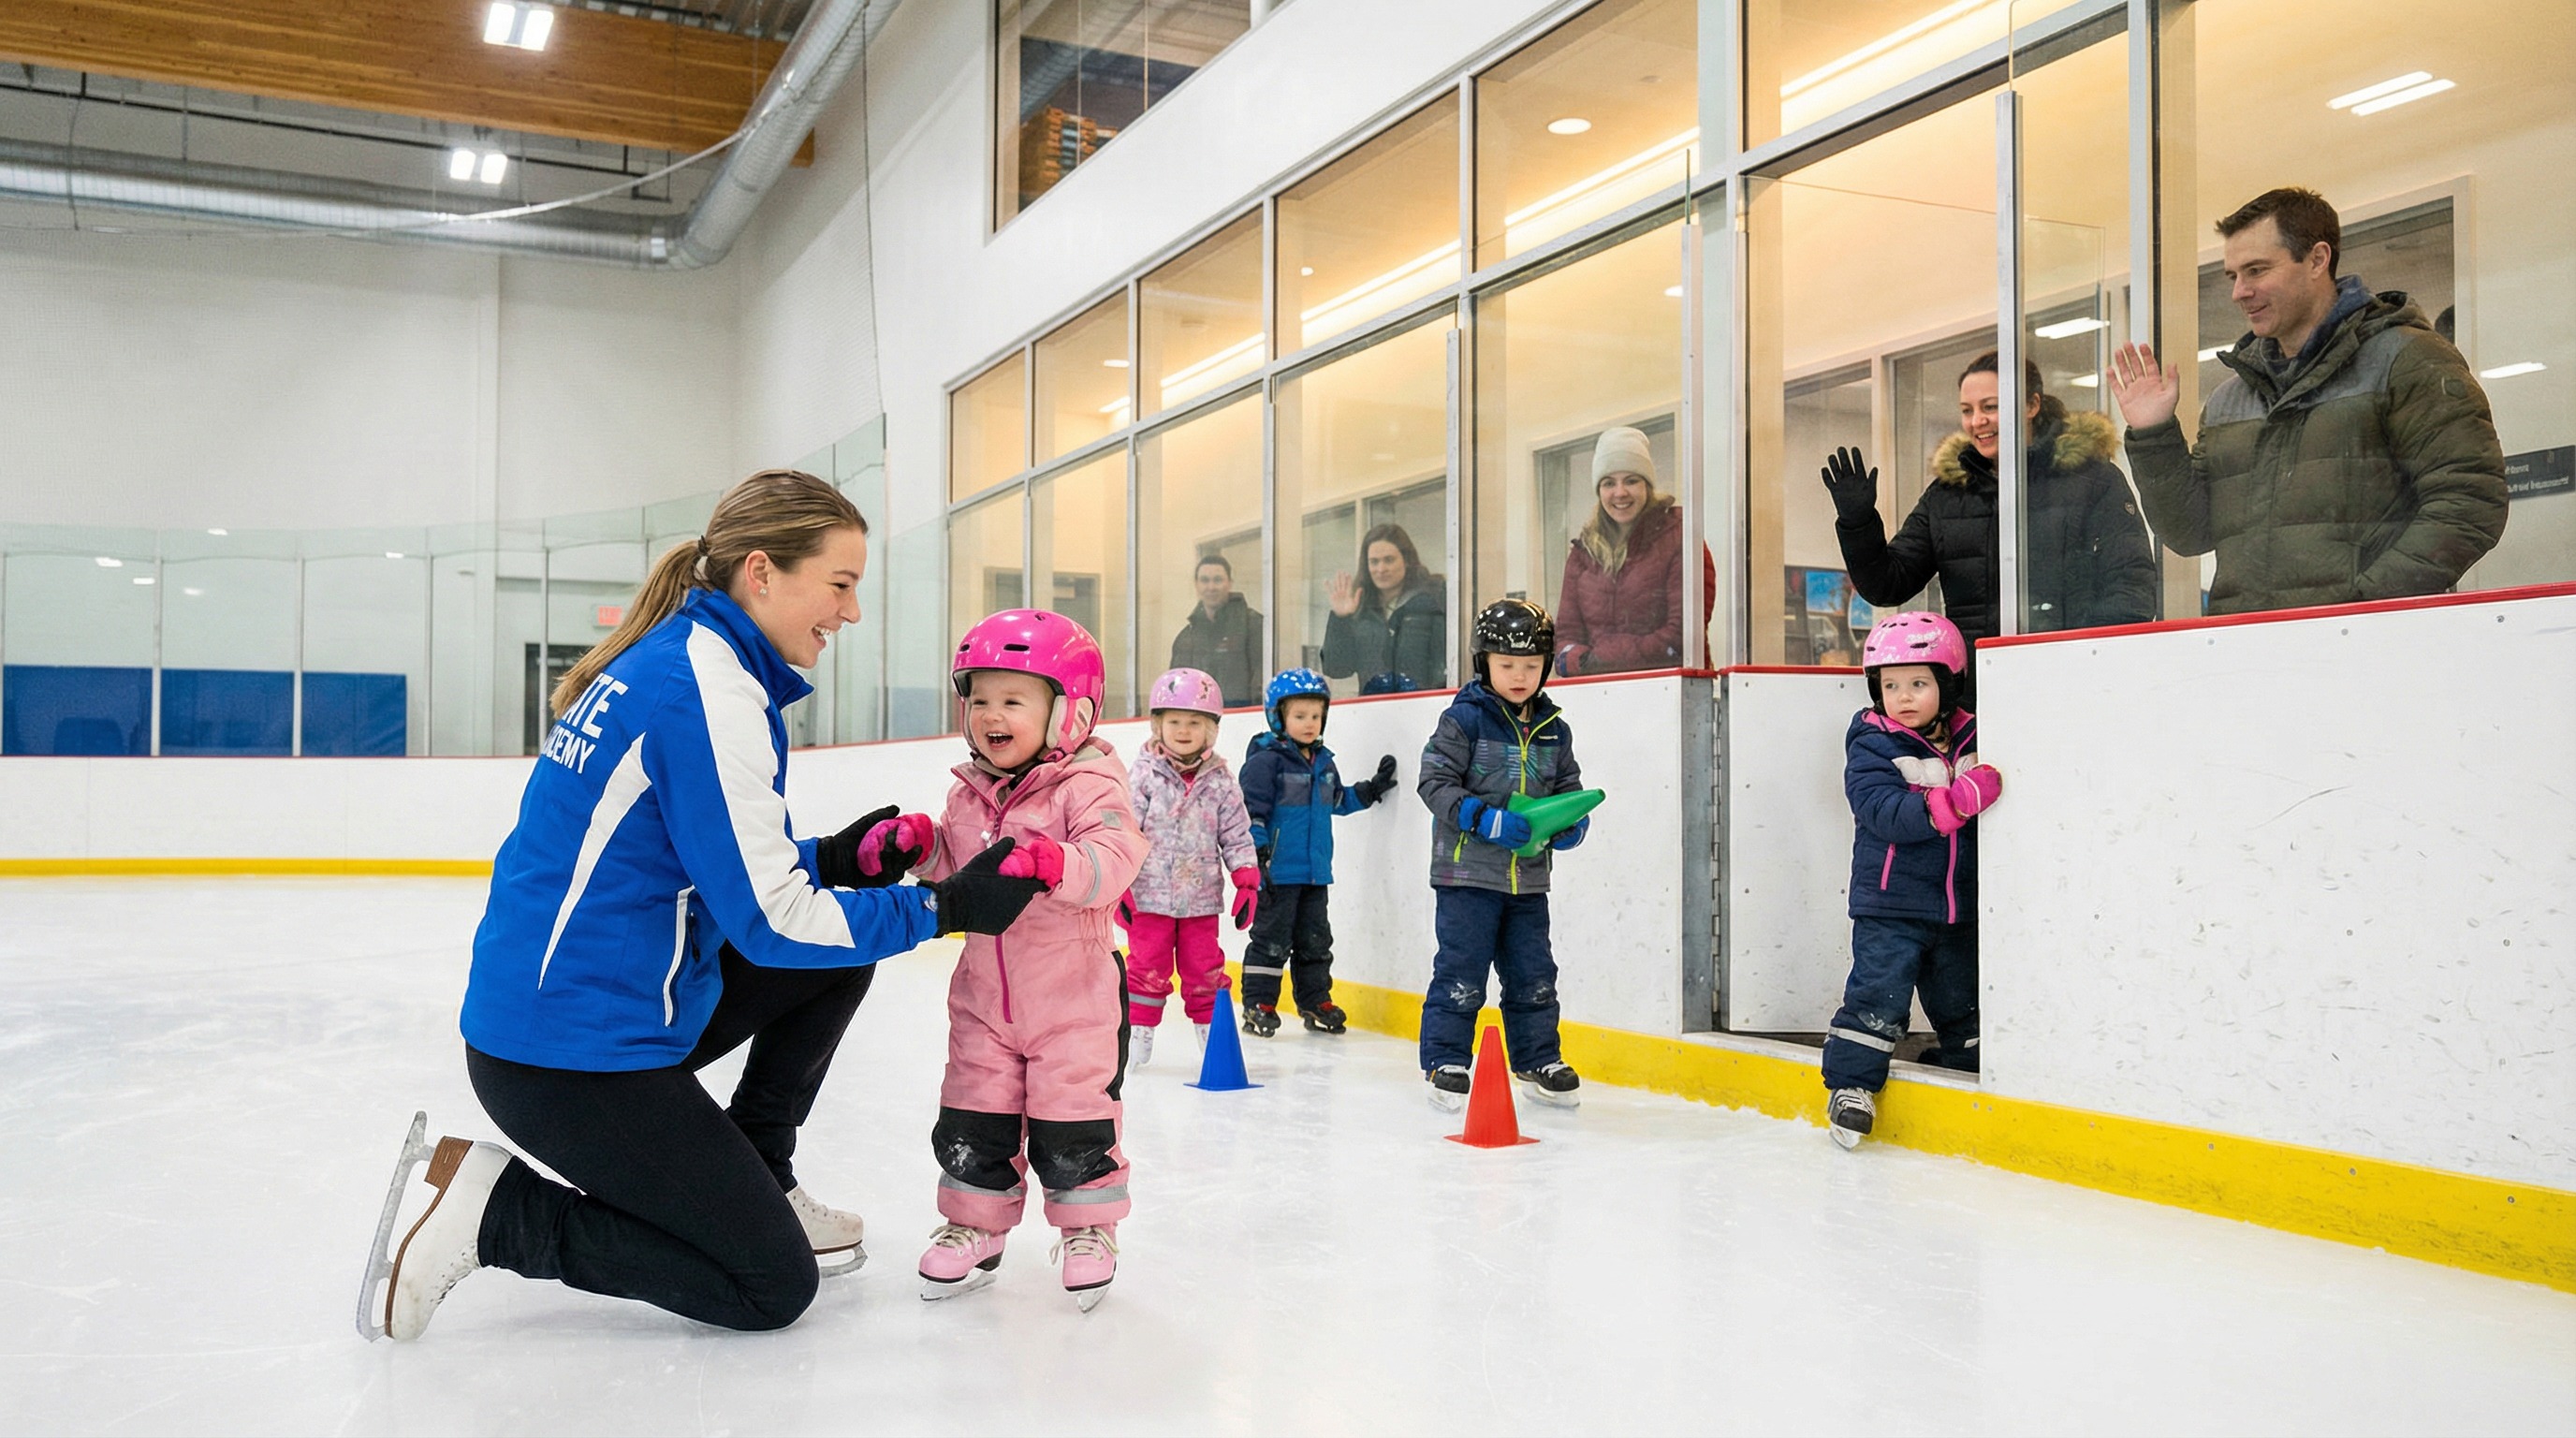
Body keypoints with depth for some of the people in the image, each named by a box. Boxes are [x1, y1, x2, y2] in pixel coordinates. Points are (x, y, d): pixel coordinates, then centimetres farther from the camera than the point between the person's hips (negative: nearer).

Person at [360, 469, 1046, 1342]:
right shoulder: (709, 686, -20)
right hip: (574, 1058, -10)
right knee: (774, 1289, 1)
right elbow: (766, 920, -20)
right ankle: (495, 1211, 0)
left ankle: (755, 1182, 21)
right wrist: (946, 908, -13)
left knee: (836, 965, 15)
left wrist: (833, 860, 7)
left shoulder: (673, 660, 9)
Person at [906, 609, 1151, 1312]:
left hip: (1073, 996, -5)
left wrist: (1053, 862, -45)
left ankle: (1088, 1227, 25)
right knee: (971, 1121, 10)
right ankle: (975, 1226, 29)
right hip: (985, 995, 5)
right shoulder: (968, 792, 5)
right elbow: (952, 870, 13)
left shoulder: (1089, 785, -15)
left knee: (1071, 1124, 3)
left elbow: (1116, 857, -29)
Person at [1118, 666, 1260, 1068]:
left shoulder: (1220, 781, 2)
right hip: (1149, 896, -2)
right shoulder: (1143, 776, -5)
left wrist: (1247, 883, 0)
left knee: (1204, 970, 9)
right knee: (1148, 967, 5)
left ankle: (1212, 1029, 21)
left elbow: (1237, 835, 5)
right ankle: (1138, 1031, 16)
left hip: (1201, 898, 2)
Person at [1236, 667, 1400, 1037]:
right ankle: (1258, 1004, 8)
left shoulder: (1324, 762, 13)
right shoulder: (1265, 760, -12)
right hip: (1278, 871, -7)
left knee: (1315, 939, 14)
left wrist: (1371, 789, 14)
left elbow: (1338, 801, 25)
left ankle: (1316, 1000, 24)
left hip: (1315, 871, 7)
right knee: (1271, 939, -1)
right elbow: (1252, 812, -15)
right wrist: (1257, 856, -19)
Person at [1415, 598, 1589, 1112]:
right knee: (1461, 972, -3)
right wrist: (1484, 818, -22)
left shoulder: (1554, 729, 9)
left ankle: (1538, 1061, 24)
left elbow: (1569, 787, 17)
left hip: (1528, 878, 5)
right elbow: (1434, 781, -12)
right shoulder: (1464, 719, -8)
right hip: (1467, 871, -5)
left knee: (1534, 974, 11)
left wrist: (1572, 824, -4)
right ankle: (1445, 1061, 10)